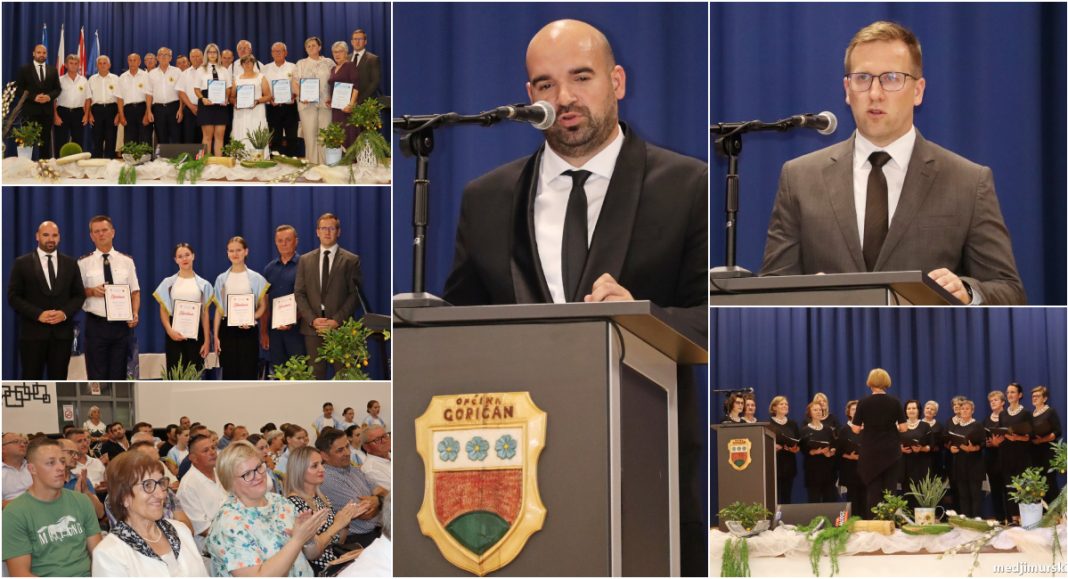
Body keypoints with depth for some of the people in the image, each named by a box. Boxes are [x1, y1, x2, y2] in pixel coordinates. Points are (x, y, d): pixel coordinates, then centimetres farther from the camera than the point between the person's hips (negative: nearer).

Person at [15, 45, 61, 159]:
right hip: (30, 110, -3)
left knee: (46, 140, 6)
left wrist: (50, 96, -10)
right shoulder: (24, 70, 3)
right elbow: (19, 89, -3)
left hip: (47, 110, 3)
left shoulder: (53, 71, 13)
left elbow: (58, 89, 11)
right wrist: (33, 97, -15)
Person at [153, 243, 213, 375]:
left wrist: (206, 340, 1)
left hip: (195, 333, 1)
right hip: (174, 332, -1)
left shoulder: (203, 284, 7)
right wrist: (170, 331, -15)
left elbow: (205, 314, 7)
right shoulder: (168, 283, 5)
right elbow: (163, 311, 2)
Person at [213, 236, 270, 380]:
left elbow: (262, 306, 4)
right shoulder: (221, 279, 9)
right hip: (227, 329, 2)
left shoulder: (256, 278, 3)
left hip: (248, 330, -2)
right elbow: (219, 309, 10)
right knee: (229, 373, 2)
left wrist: (251, 319, -16)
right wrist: (216, 336, 4)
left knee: (248, 372, -4)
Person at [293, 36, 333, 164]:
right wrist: (301, 96, -11)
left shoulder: (328, 64, 13)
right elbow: (295, 84, 8)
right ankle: (312, 161, -1)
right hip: (307, 103, 0)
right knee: (309, 133, -5)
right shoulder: (301, 64, 14)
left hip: (325, 103, 0)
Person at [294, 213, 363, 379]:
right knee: (316, 375, 0)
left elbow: (355, 294, -1)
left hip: (340, 327, -2)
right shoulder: (305, 260, 13)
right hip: (312, 328, 2)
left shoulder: (351, 260, 5)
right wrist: (312, 320, -6)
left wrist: (337, 320, -11)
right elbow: (299, 293, 9)